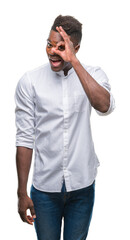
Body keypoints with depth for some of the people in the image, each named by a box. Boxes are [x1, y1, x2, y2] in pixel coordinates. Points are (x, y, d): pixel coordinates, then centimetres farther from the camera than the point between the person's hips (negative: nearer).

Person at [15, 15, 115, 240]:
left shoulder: (93, 74, -5)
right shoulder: (29, 81, -7)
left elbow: (104, 107, -27)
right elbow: (25, 139, -5)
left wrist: (74, 61, -28)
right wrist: (22, 192, -4)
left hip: (82, 185, 1)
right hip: (44, 186, 0)